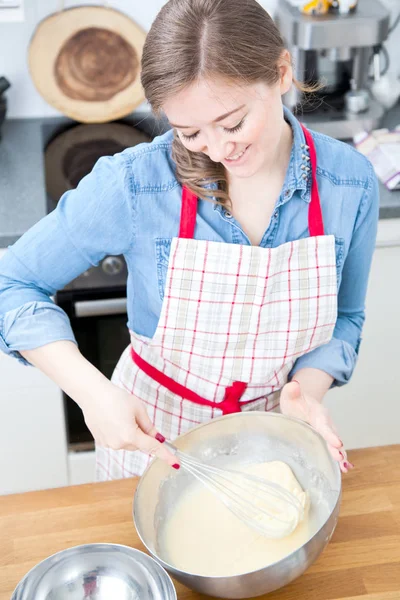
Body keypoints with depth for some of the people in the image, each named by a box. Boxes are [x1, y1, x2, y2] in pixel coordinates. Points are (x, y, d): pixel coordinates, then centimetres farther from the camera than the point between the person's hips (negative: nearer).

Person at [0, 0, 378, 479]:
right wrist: (92, 391, -29)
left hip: (269, 434, 2)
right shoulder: (133, 184, -25)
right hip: (152, 432, -1)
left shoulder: (350, 182, -17)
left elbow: (343, 318, -1)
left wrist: (308, 384, -22)